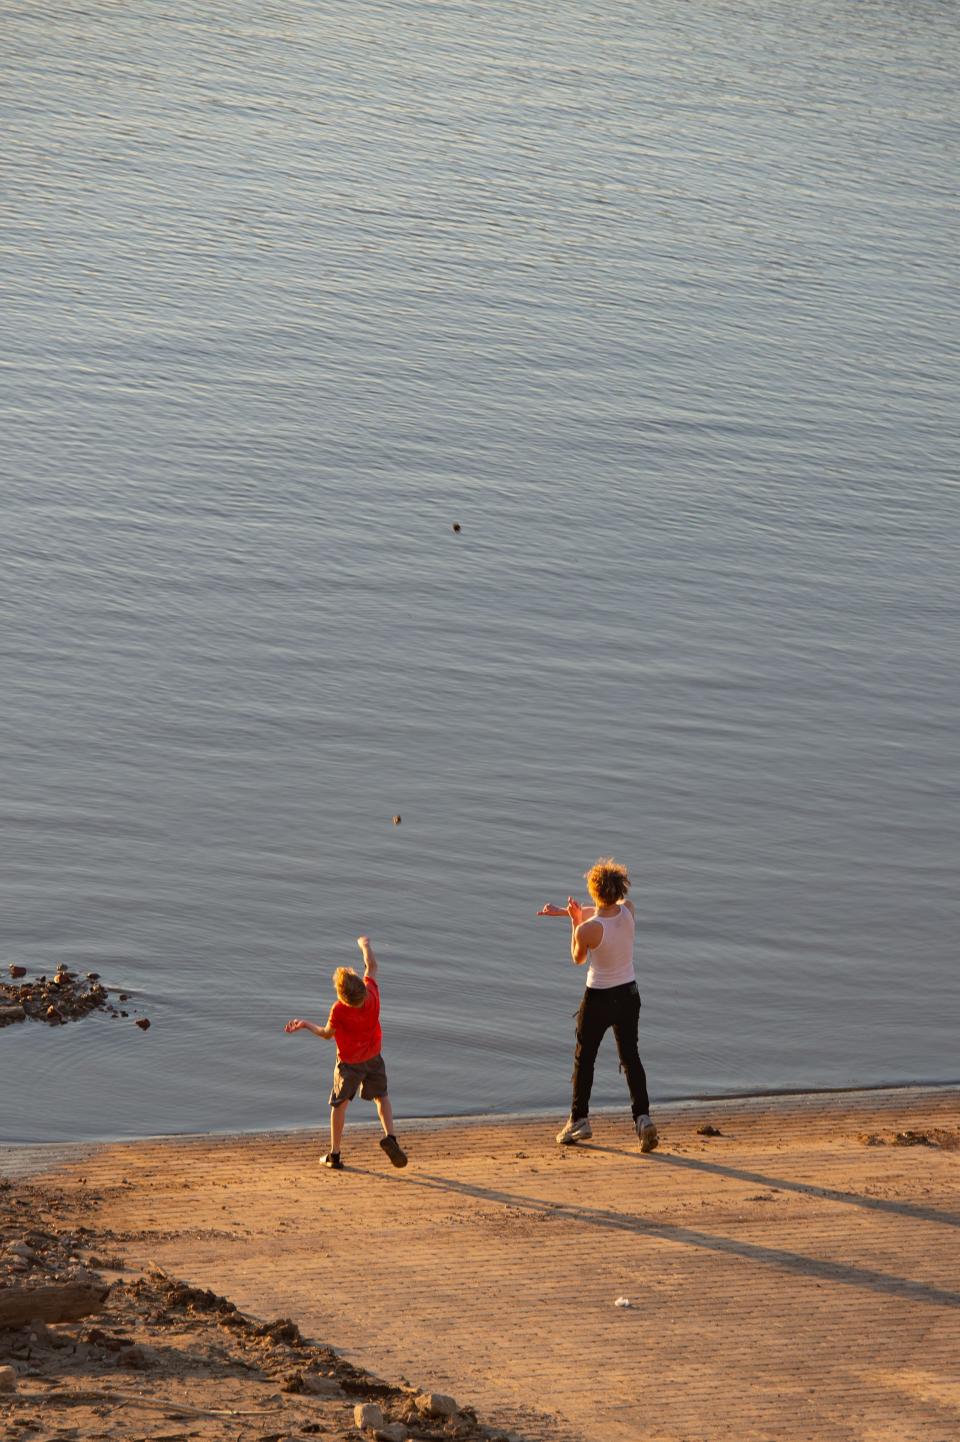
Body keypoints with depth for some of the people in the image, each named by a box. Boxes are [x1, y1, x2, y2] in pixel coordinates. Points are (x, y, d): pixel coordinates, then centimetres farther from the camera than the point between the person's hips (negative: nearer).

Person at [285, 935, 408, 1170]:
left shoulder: (339, 1010, -32)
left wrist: (306, 1025, -2)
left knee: (340, 1104, 12)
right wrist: (365, 945, 11)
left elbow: (327, 1034, -13)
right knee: (381, 1096, 19)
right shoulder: (372, 993, -24)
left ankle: (334, 1155, 16)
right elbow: (371, 966, -5)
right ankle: (389, 1137, -5)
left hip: (349, 1062, -3)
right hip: (373, 1058, 3)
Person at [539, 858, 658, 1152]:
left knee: (584, 1058, 13)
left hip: (599, 998, -5)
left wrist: (574, 921, -2)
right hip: (629, 994, 5)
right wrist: (562, 911, 20)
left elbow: (577, 958, -4)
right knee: (630, 1056, 10)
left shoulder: (586, 930, -25)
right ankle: (642, 1117, -5)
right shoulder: (629, 910, -9)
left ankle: (579, 1120, 22)